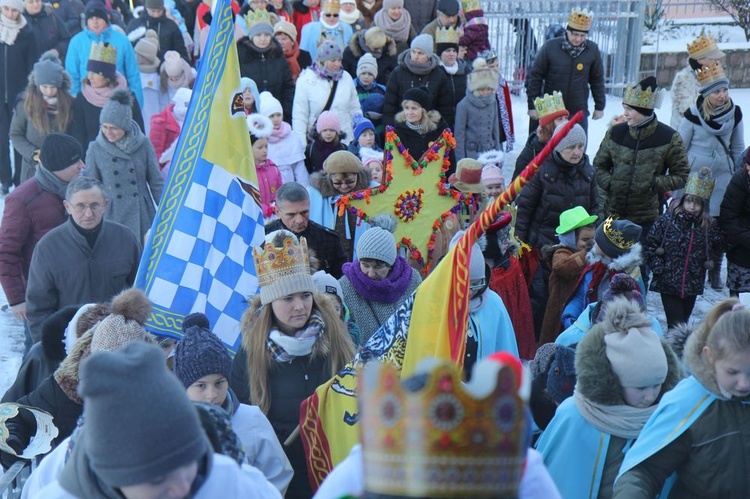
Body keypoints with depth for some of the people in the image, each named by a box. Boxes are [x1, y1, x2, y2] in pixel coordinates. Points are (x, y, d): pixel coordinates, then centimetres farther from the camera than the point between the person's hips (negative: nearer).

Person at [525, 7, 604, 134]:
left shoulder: (592, 50, -4)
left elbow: (597, 80, 6)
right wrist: (532, 105, -6)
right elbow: (535, 76, -5)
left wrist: (599, 106, 9)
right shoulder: (550, 47, -10)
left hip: (578, 113, 1)